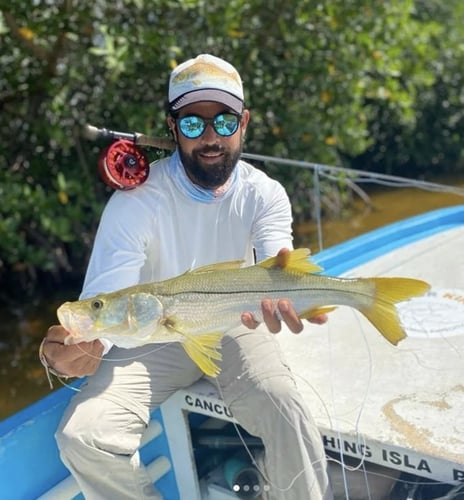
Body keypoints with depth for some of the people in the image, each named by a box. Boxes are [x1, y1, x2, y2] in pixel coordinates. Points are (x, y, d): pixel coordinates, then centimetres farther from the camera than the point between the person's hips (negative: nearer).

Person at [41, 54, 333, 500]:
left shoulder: (265, 194, -11)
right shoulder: (136, 200, -20)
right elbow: (101, 304, -26)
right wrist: (67, 350, -50)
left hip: (235, 328, 1)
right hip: (154, 337, -1)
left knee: (288, 418, -24)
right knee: (82, 437, -20)